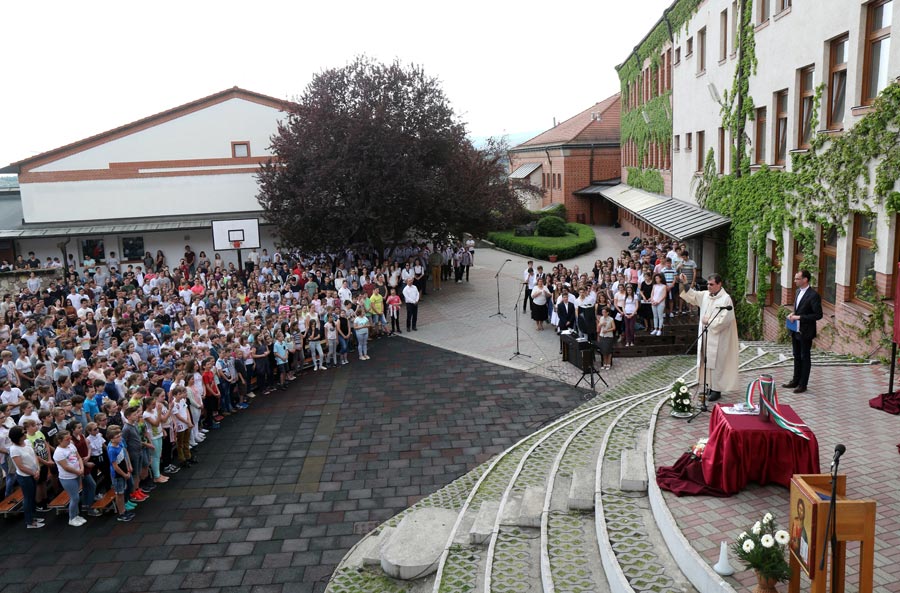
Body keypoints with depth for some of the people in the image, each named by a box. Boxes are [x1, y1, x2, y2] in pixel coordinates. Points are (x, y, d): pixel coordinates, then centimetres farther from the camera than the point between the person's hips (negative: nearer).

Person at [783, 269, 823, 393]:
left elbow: (818, 315, -19)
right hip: (795, 330, 8)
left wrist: (799, 317, -21)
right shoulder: (798, 291, 8)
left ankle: (802, 384, 13)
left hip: (805, 332, -8)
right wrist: (793, 314, 2)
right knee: (797, 357, 17)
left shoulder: (813, 295, -18)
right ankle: (795, 381, 28)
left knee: (805, 358, 4)